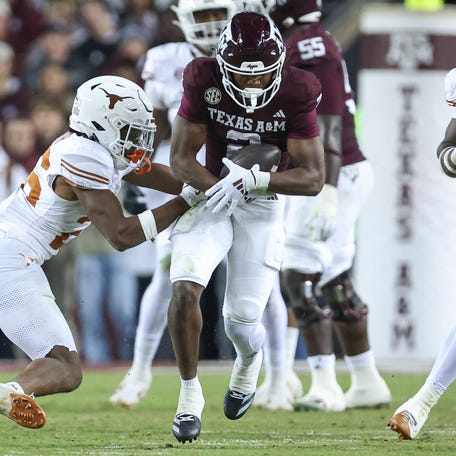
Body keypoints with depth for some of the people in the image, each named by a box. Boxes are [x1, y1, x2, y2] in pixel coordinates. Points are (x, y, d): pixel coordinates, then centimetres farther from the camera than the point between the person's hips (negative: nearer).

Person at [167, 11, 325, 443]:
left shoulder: (296, 93, -20)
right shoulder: (203, 81, -18)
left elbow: (313, 179, -19)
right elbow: (181, 158, -12)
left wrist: (252, 179, -33)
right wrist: (219, 189, -32)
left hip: (264, 204, 0)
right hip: (210, 194, 1)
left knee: (241, 322, -2)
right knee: (185, 288, -23)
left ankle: (250, 359, 38)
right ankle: (189, 392, -3)